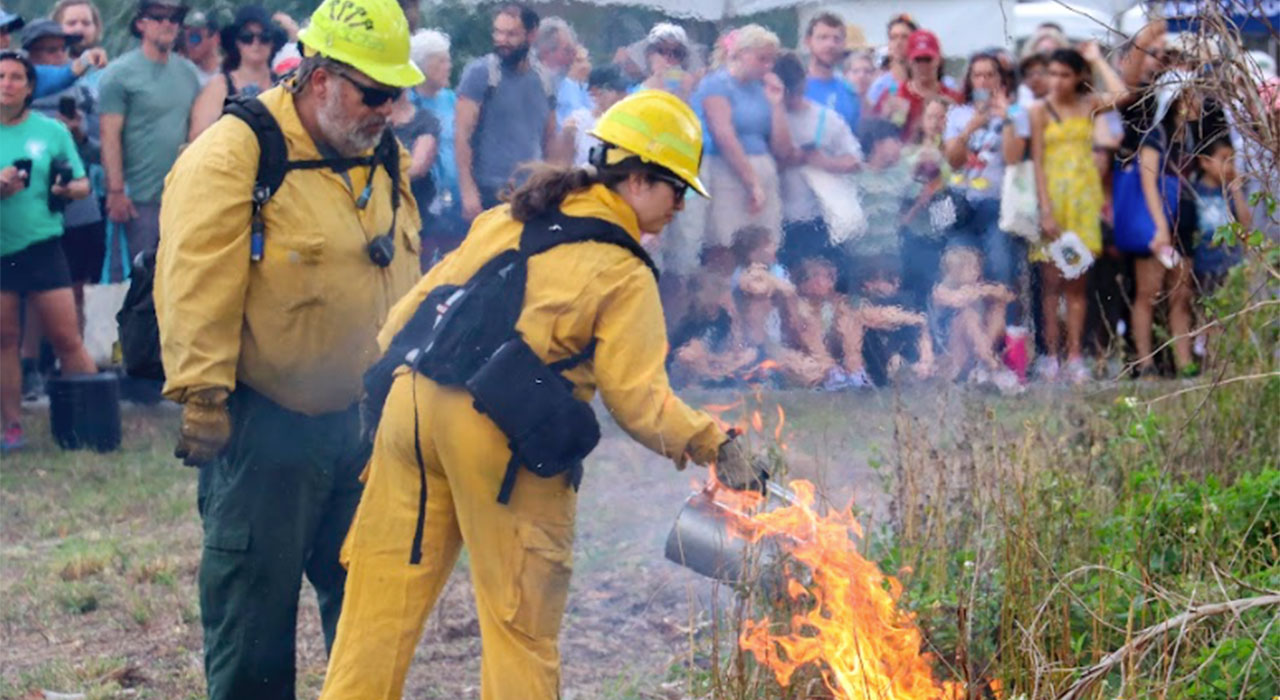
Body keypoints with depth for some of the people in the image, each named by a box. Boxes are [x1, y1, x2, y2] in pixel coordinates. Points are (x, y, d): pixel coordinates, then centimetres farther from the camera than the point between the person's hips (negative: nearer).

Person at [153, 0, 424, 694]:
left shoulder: (384, 162, 10)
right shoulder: (232, 157, -15)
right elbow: (197, 289, -19)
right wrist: (201, 398, -22)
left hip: (360, 421, 7)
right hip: (264, 425, -7)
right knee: (255, 599, 1)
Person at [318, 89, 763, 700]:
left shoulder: (508, 218, 15)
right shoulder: (625, 276, -2)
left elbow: (422, 300, 16)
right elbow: (637, 398, -8)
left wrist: (385, 372, 24)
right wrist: (714, 447, -1)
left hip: (416, 399, 6)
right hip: (502, 435, -6)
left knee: (387, 591, 13)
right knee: (521, 622, 8)